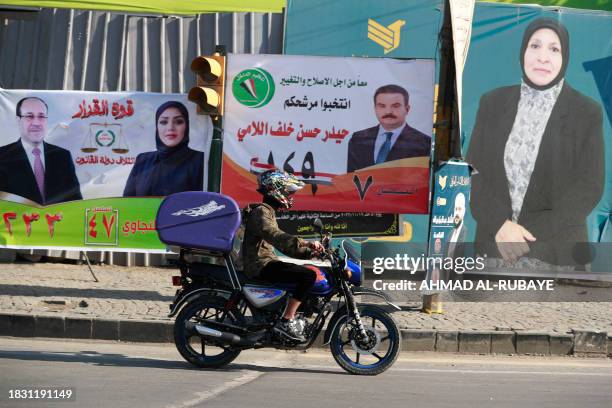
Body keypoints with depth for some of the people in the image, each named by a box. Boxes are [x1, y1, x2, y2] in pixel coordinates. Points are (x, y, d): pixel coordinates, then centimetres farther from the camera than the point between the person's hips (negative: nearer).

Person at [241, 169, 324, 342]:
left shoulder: (269, 213, 24)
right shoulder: (261, 212, -10)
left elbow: (284, 246, 25)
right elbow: (274, 235, -29)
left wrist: (310, 252, 11)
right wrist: (305, 243, -37)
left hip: (267, 262, 11)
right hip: (261, 265, -11)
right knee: (309, 275, -21)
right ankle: (286, 321, -22)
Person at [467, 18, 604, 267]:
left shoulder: (587, 113, -4)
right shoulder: (493, 103, 3)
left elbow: (589, 187, -8)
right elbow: (473, 171, 0)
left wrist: (531, 238, -17)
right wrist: (500, 224, -17)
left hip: (556, 253, -2)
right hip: (494, 244, 2)